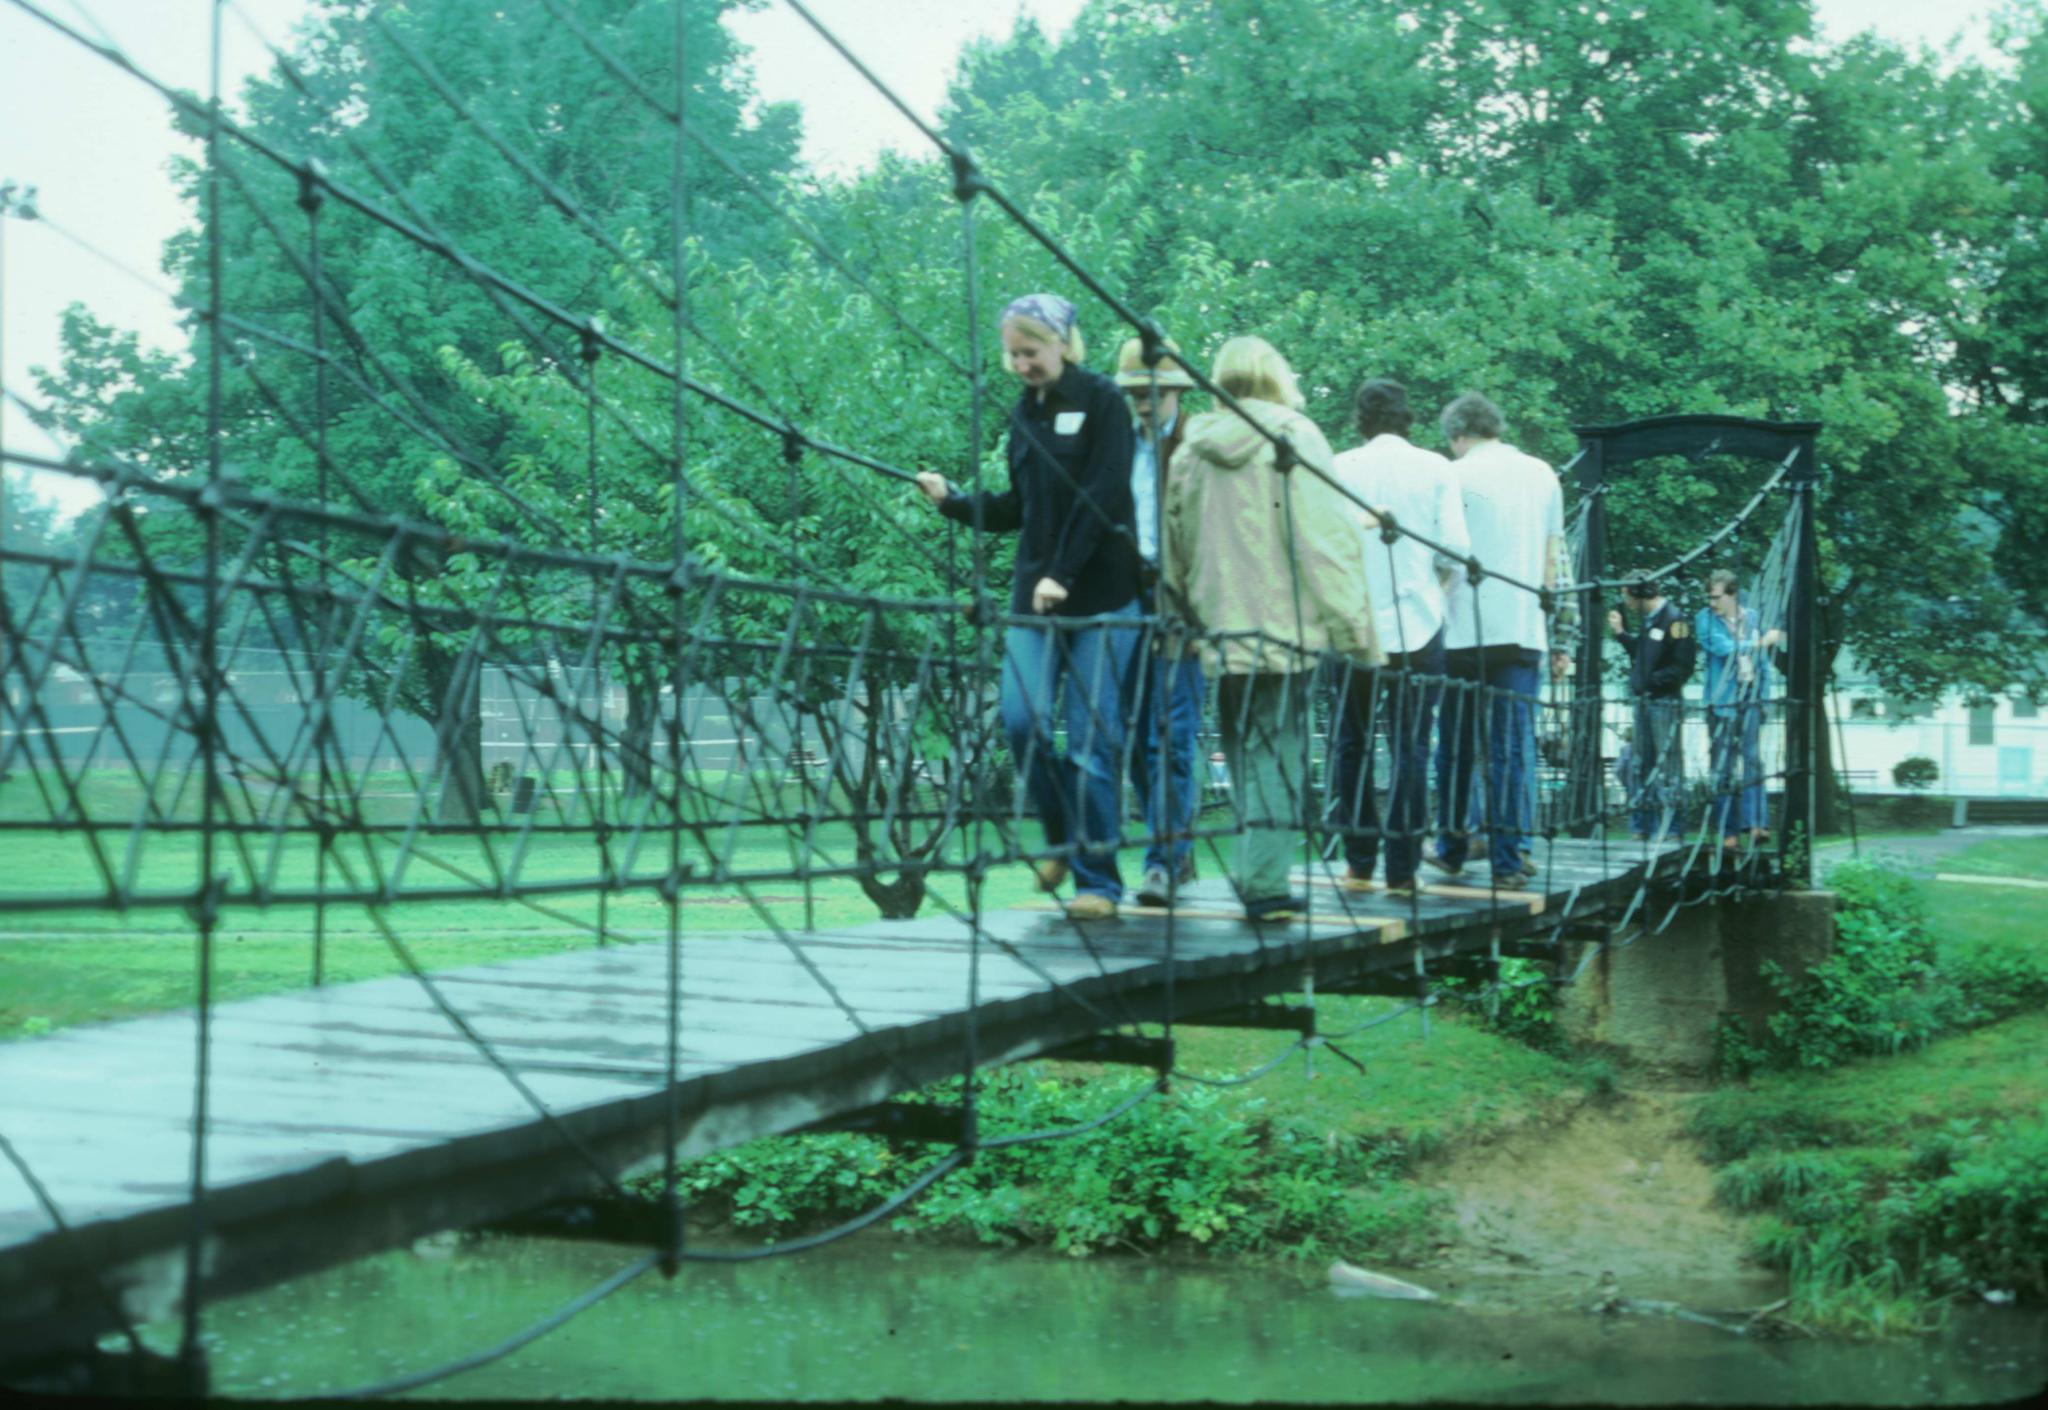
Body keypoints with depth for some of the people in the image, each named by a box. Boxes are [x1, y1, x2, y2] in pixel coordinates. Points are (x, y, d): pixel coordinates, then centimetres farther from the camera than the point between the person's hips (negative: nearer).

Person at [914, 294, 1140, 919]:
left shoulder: (1101, 400, -4)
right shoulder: (1025, 412, 14)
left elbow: (1103, 495, -12)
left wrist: (1062, 574, -17)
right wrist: (952, 500, 4)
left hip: (1101, 592, -5)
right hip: (1034, 592, 5)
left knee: (1092, 734, -5)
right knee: (1022, 717, -7)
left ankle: (1099, 879, 2)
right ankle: (1063, 837, 17)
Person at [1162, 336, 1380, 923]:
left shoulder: (1191, 451, 10)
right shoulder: (1294, 440, -4)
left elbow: (1174, 550, 14)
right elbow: (1329, 542, -8)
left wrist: (1191, 618, 25)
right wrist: (1357, 631, -7)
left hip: (1221, 628, 5)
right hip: (1285, 626, -5)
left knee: (1245, 752, 13)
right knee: (1278, 749, -3)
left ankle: (1257, 874, 15)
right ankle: (1265, 880, -8)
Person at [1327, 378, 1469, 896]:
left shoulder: (1341, 468, -1)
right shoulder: (1435, 469, 0)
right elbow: (1456, 548, -4)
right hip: (1418, 625, 0)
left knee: (1353, 745, 10)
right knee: (1410, 747, 3)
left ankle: (1359, 861, 11)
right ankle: (1402, 868, 0)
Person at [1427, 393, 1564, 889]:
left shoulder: (1458, 476, -2)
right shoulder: (1543, 475, 12)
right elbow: (1553, 558, 15)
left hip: (1468, 630, -3)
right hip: (1525, 630, 3)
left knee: (1456, 745, 9)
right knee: (1513, 747, 0)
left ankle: (1452, 847, 17)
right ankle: (1510, 857, -5)